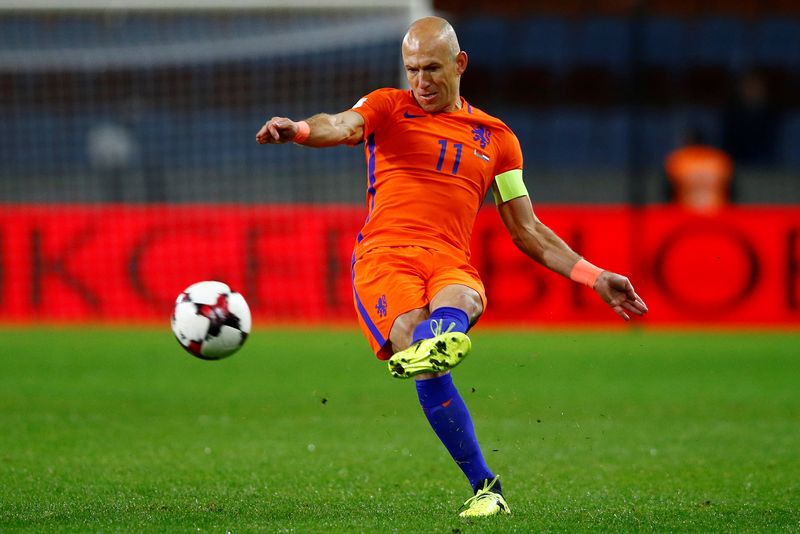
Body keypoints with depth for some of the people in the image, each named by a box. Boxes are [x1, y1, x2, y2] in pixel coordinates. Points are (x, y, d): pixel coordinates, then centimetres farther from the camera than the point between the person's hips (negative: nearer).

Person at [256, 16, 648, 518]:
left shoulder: (496, 138, 23)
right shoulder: (388, 108, 17)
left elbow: (527, 232, 27)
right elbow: (341, 126, -6)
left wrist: (596, 278, 20)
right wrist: (299, 129, -29)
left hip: (452, 264, 2)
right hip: (384, 257, -1)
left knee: (457, 302, -38)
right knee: (431, 368, -28)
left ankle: (439, 338, -74)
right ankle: (485, 487, -24)